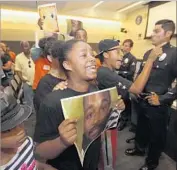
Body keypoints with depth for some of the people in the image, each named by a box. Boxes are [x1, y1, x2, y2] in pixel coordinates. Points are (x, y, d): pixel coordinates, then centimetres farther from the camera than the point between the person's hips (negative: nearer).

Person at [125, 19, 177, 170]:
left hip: (158, 105, -6)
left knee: (156, 135, 16)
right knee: (141, 128, 24)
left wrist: (162, 99, -19)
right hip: (143, 101, 6)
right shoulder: (148, 53, 6)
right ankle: (139, 149, 51)